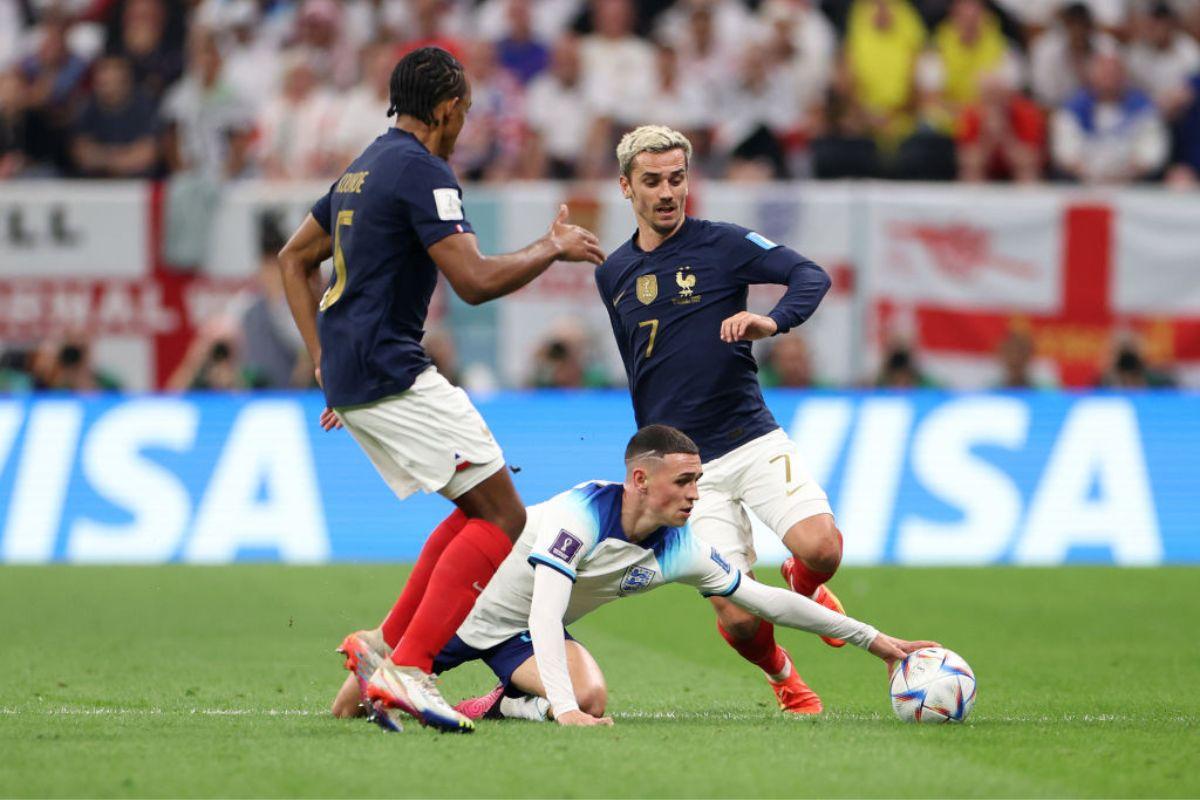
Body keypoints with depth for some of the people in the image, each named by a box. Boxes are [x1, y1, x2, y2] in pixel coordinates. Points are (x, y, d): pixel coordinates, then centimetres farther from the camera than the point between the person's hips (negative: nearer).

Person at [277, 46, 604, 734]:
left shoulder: (365, 167, 18)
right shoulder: (422, 171, -13)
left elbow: (295, 258, 26)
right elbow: (475, 281, -20)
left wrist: (325, 360, 23)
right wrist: (554, 248, -5)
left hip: (350, 376, 10)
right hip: (392, 374, -10)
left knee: (478, 510, 17)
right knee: (504, 518, -10)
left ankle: (387, 647, 13)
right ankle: (407, 670, -19)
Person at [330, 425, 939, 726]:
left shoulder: (682, 552, -17)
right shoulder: (579, 516, -36)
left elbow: (767, 600, -10)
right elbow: (544, 616, -42)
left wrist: (872, 639, -12)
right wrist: (563, 708, -53)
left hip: (520, 638, 5)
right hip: (470, 599, -5)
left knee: (593, 700, -25)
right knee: (347, 714, 7)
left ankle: (501, 707, 2)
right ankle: (364, 658, 43)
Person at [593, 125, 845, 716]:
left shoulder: (722, 244, 0)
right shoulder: (613, 274, 12)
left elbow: (811, 275, -11)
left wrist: (773, 322, -30)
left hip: (753, 440, -2)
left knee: (821, 548, -26)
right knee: (737, 619, -10)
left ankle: (803, 586, 12)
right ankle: (783, 678, 23)